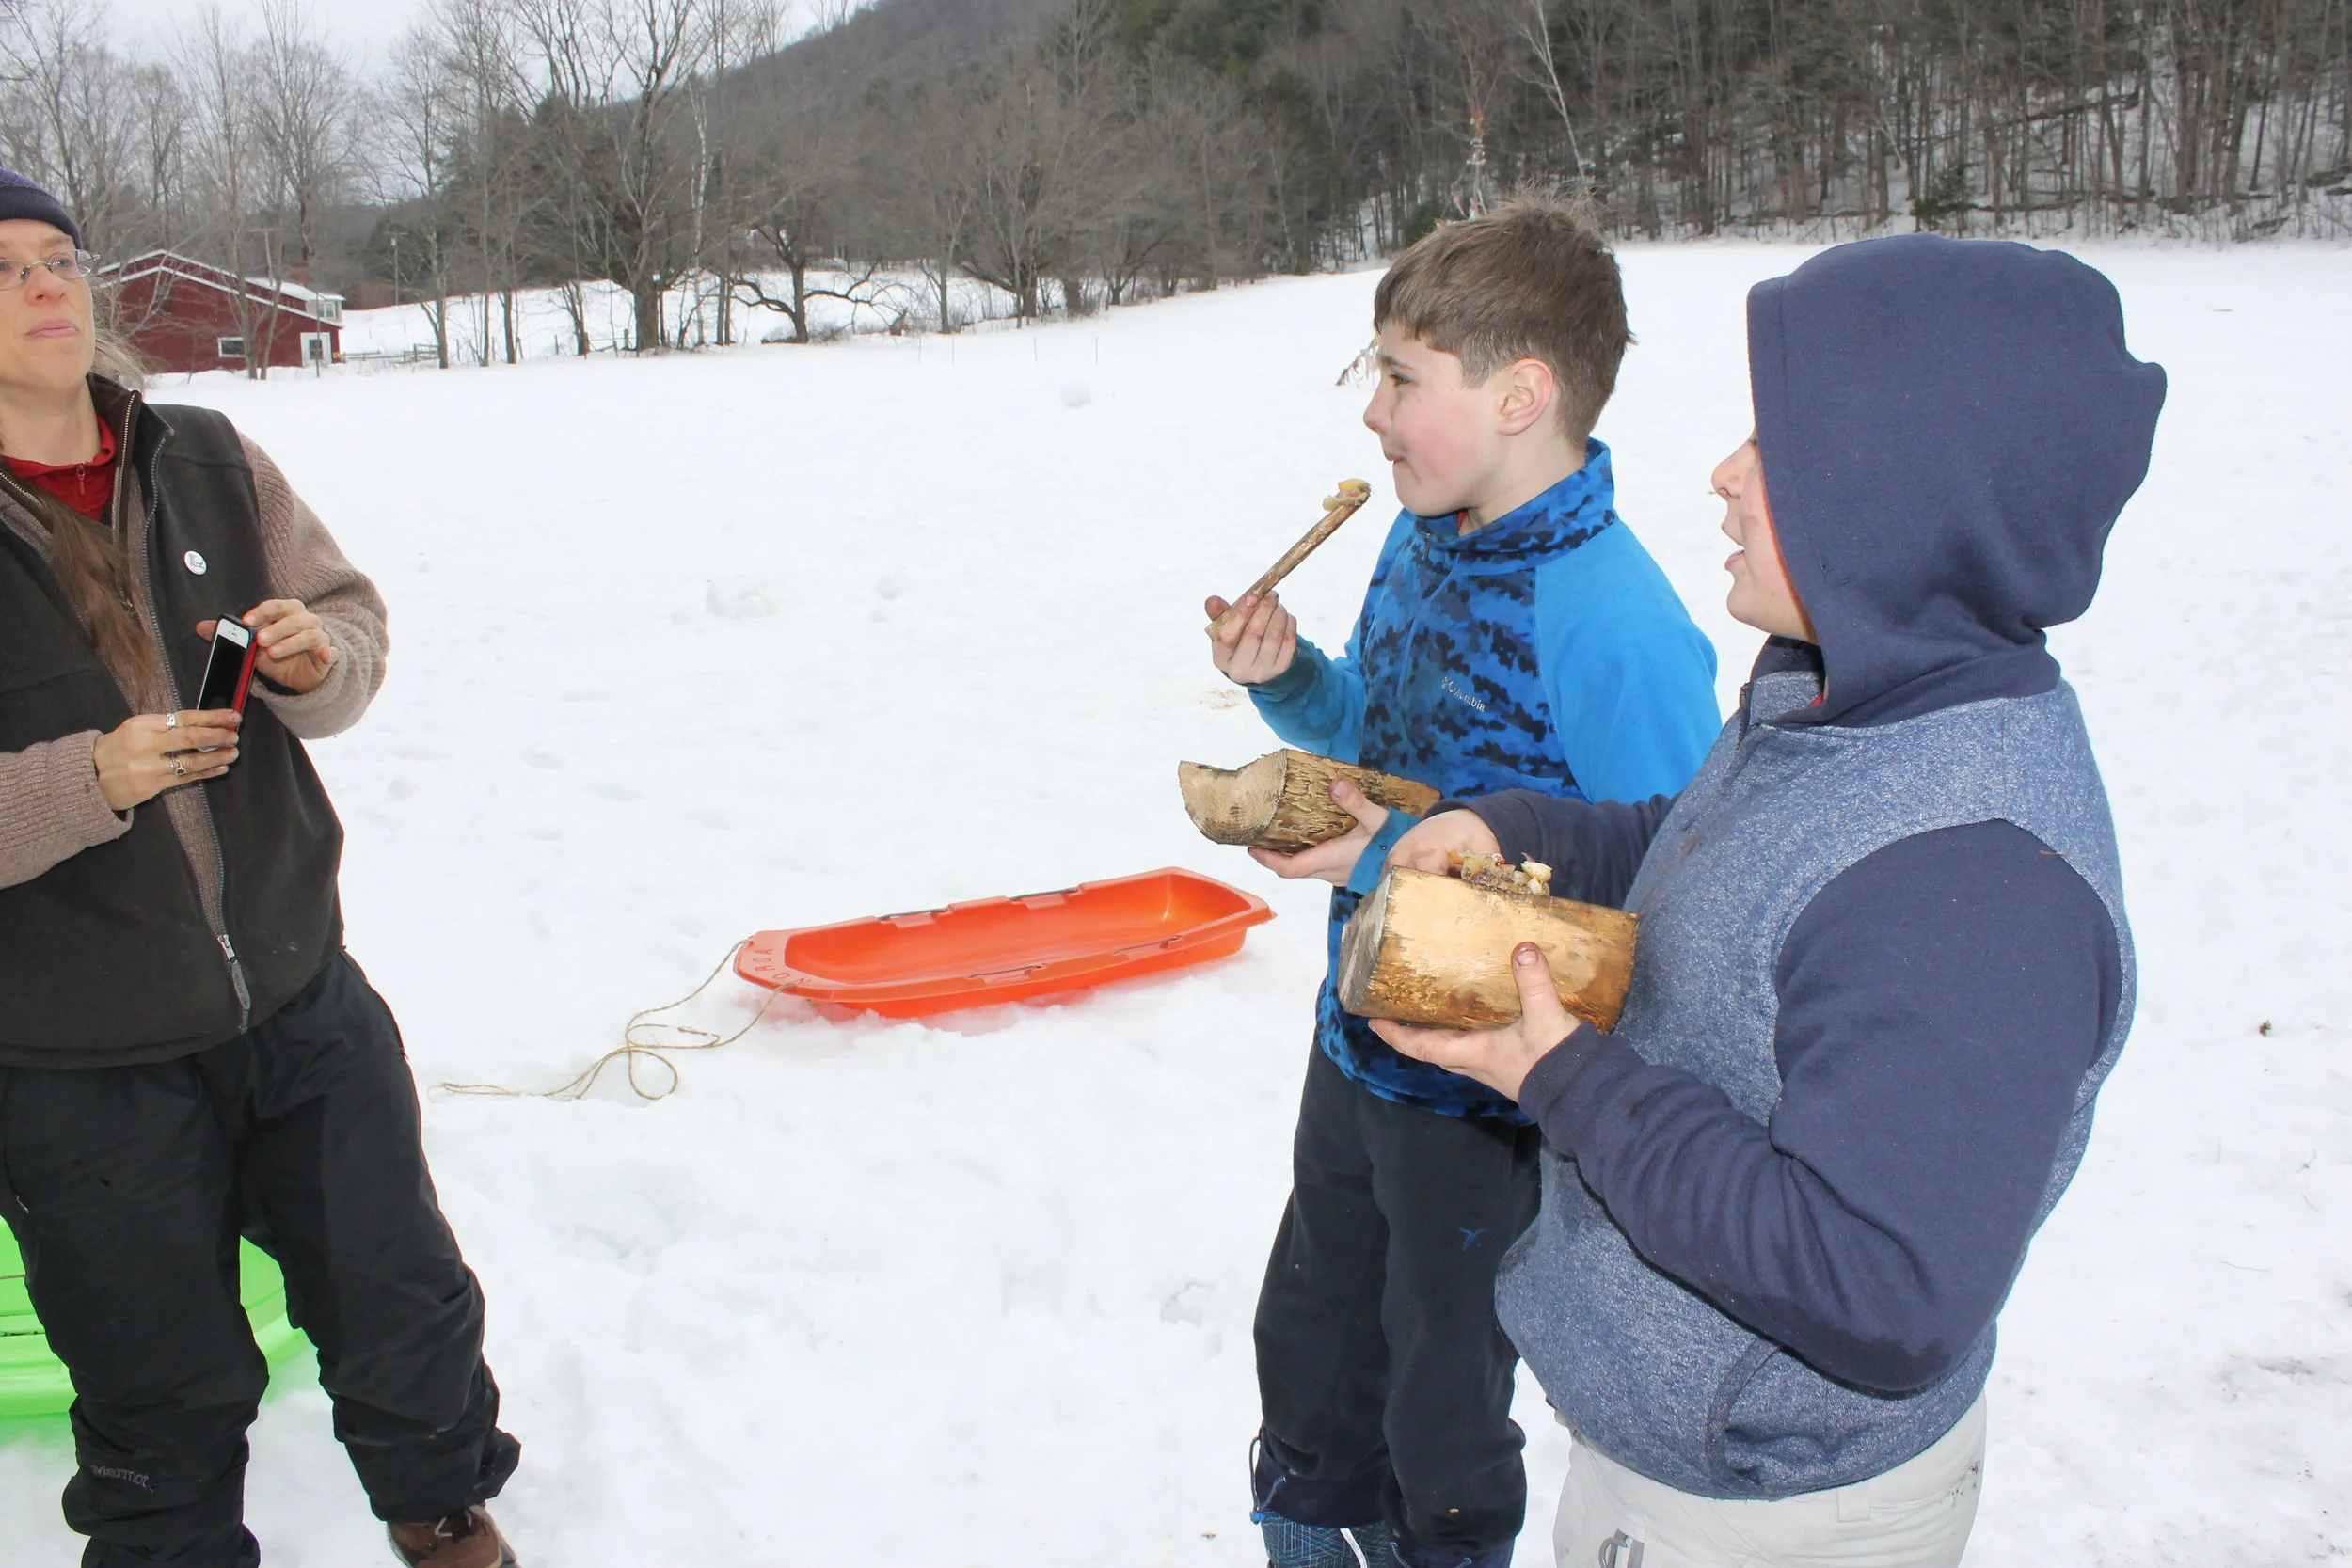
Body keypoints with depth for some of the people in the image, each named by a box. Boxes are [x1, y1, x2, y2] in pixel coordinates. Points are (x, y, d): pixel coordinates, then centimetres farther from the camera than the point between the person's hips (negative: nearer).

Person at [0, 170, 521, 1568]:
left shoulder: (209, 464, 0)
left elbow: (352, 616, 8)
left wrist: (318, 658, -14)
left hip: (303, 1006, 4)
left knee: (407, 1307, 18)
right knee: (164, 1400, 14)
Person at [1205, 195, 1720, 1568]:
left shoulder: (1620, 631, -29)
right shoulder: (1420, 543, -1)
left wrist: (1403, 864, -29)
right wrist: (1289, 679, -6)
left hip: (1490, 1102, -8)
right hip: (1358, 1043, 8)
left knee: (1442, 1415, 17)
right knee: (1310, 1354, 28)